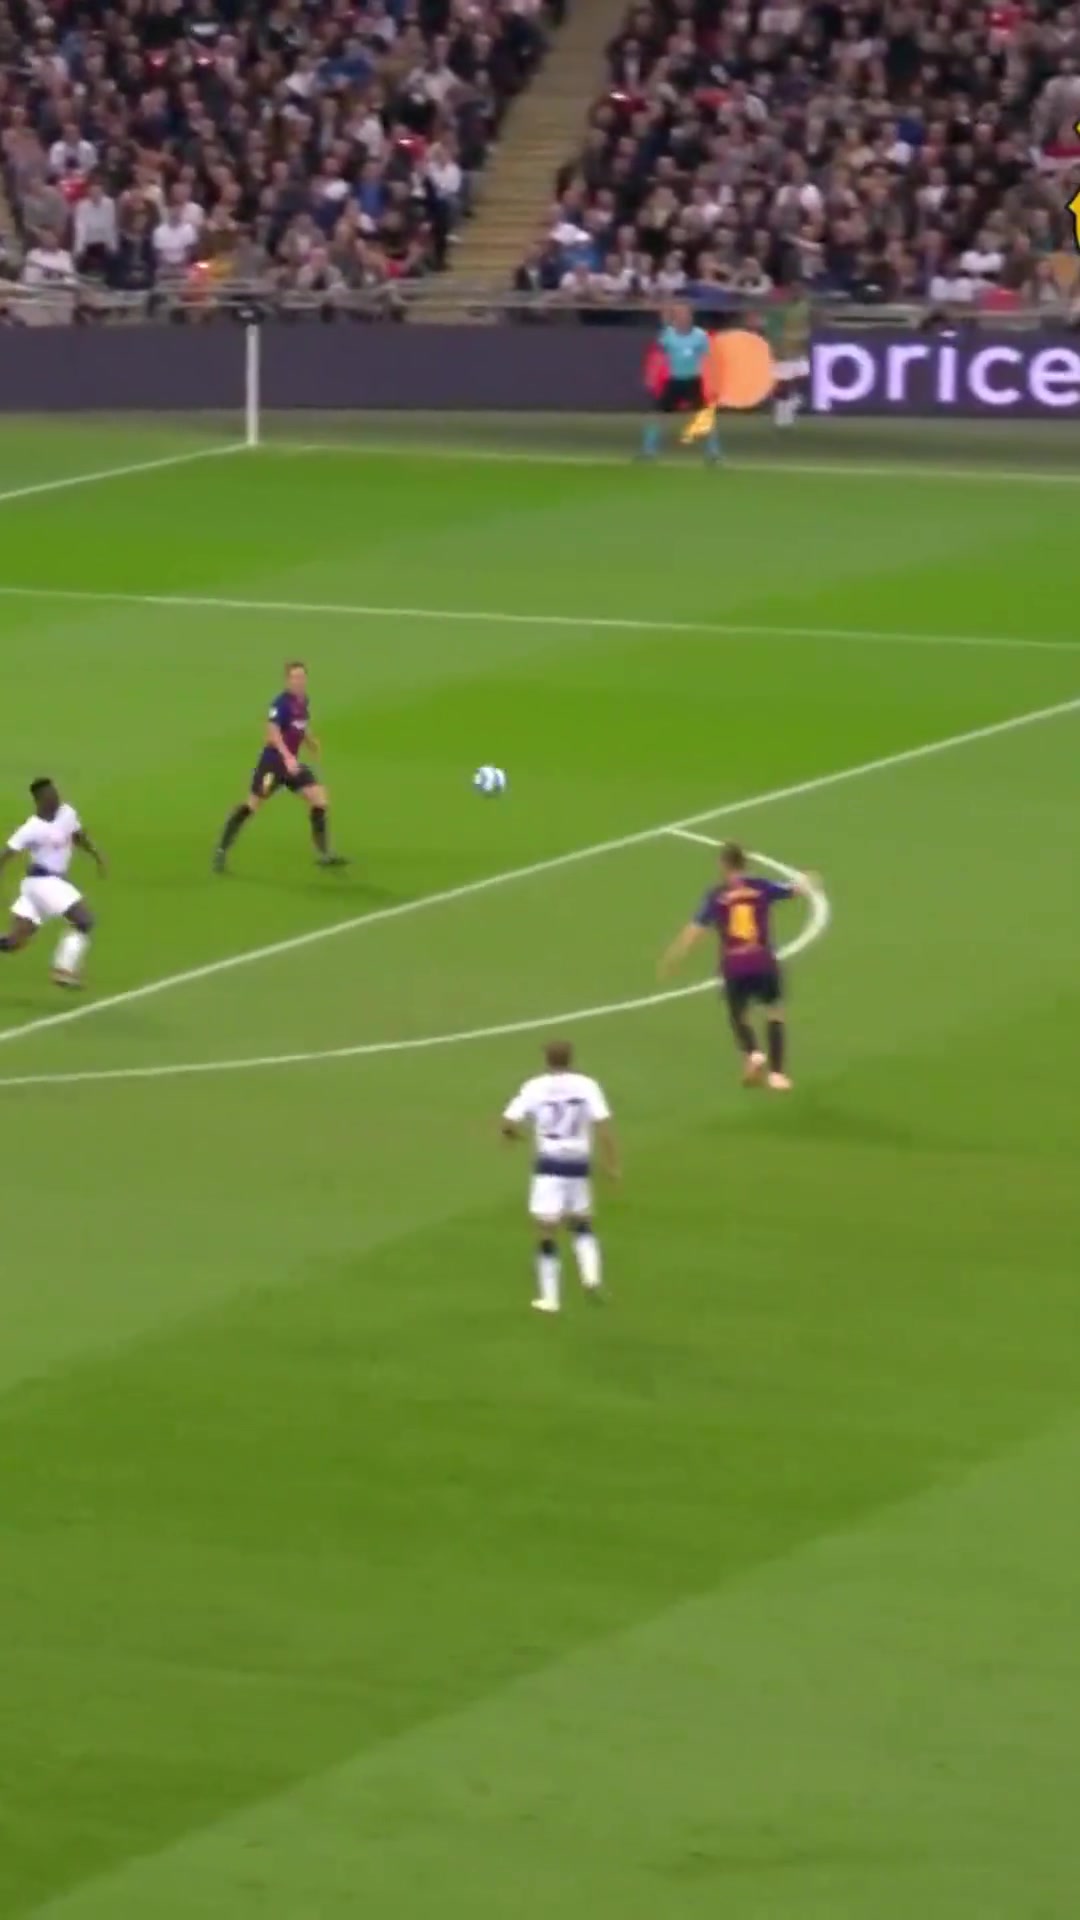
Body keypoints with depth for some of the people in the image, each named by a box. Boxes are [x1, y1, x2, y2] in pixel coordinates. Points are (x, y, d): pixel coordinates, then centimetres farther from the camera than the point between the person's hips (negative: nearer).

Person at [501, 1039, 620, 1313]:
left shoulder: (535, 1088, -3)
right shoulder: (587, 1086, -1)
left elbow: (509, 1122, -6)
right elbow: (603, 1125, -9)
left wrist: (514, 1133, 18)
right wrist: (612, 1164, -3)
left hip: (549, 1165, -2)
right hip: (579, 1164, 2)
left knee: (546, 1232, 4)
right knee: (581, 1224, 24)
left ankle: (549, 1298, 4)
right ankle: (591, 1276, 3)